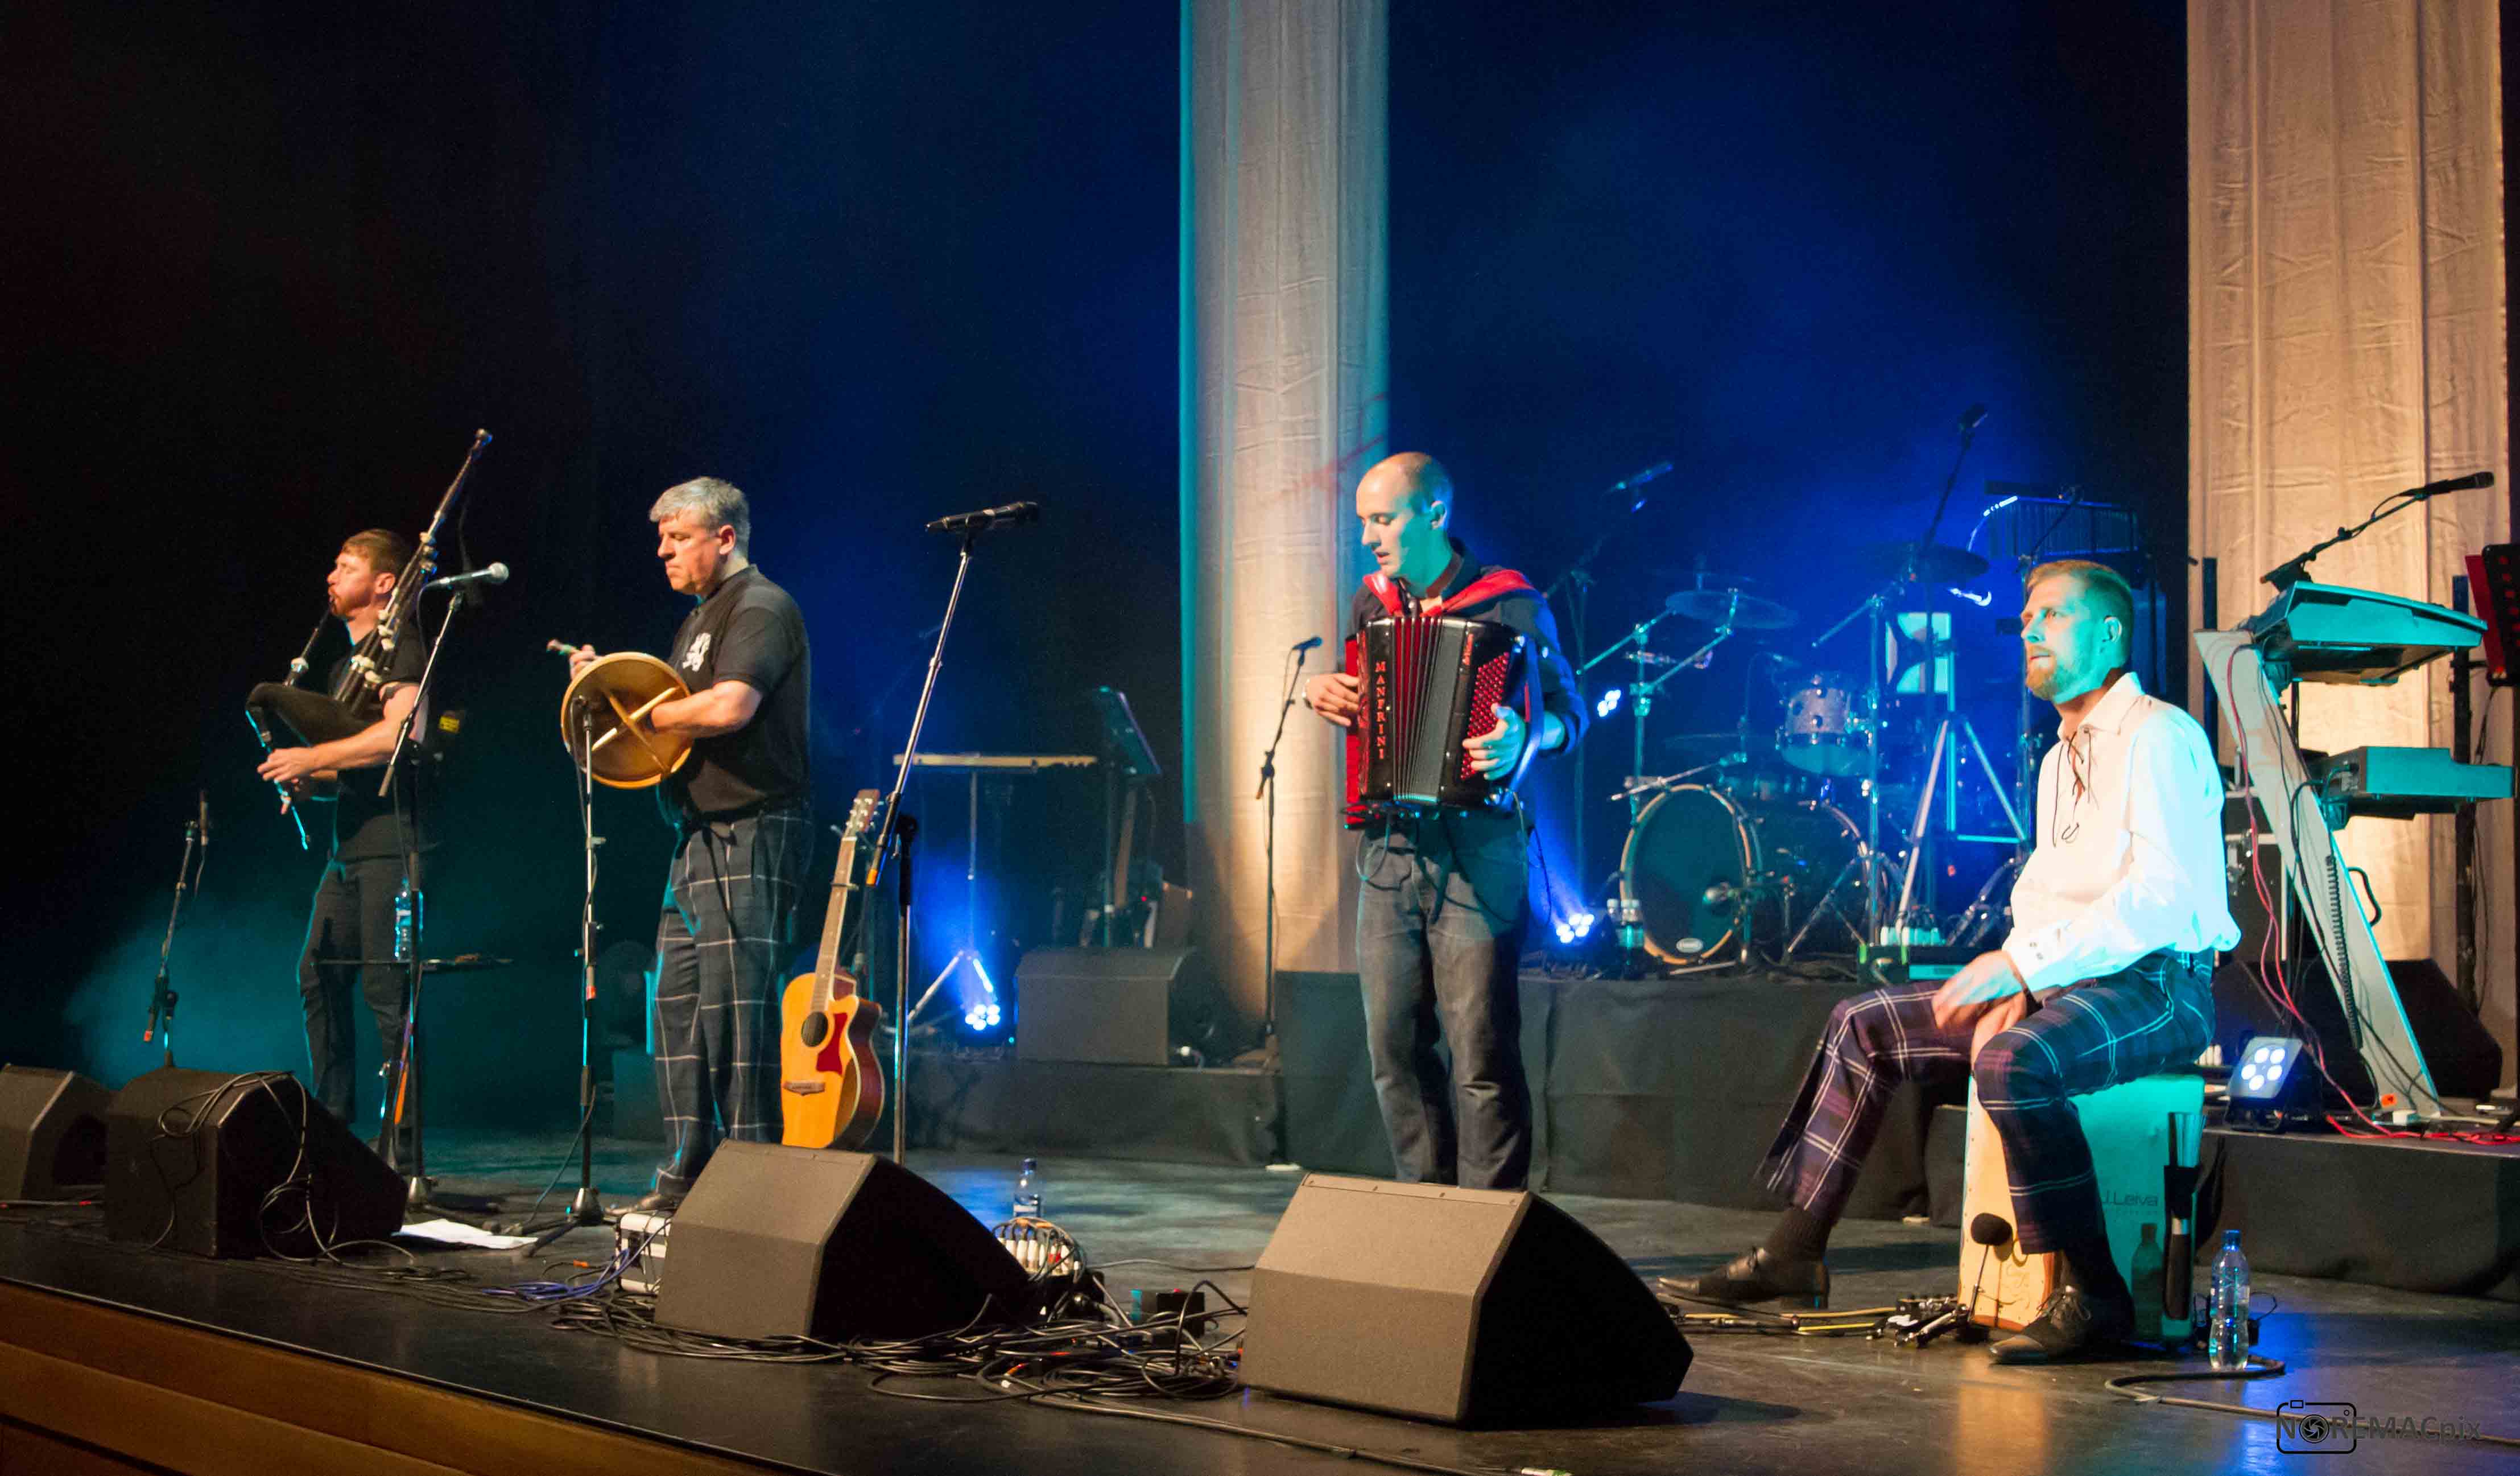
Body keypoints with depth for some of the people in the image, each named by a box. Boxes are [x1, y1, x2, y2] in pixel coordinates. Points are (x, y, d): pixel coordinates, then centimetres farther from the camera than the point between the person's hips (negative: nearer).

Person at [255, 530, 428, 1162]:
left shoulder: (404, 649, -5)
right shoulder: (346, 665, 24)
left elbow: (397, 731, -21)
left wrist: (312, 758, -16)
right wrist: (308, 782, 9)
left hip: (391, 846, -9)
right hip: (348, 848, 9)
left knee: (387, 991, -10)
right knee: (319, 976, 6)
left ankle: (399, 1141, -7)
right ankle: (332, 1123, 13)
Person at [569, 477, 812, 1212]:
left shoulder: (760, 607, -10)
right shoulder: (701, 618, 22)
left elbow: (729, 708, -25)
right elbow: (679, 712, 25)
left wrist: (641, 712, -11)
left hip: (751, 835, -10)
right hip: (700, 838, 10)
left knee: (731, 1005, -11)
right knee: (676, 1002, 8)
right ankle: (688, 1174, 13)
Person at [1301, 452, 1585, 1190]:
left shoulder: (1512, 605, -4)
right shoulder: (1373, 601, 13)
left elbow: (1570, 711, -1)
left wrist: (1529, 736, -23)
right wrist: (1321, 690, 4)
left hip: (1476, 858, -6)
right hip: (1391, 853, 6)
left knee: (1483, 1058, -7)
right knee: (1395, 1048, 7)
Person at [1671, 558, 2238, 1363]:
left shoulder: (2160, 736, -10)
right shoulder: (2061, 757, 21)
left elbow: (2159, 898, -22)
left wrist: (2021, 963, -24)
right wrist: (2012, 986, 0)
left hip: (2155, 985, -9)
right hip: (2059, 984, 10)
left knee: (2012, 1058, -37)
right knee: (1863, 1022, 5)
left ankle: (2093, 1295, -28)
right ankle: (1796, 1251, 6)